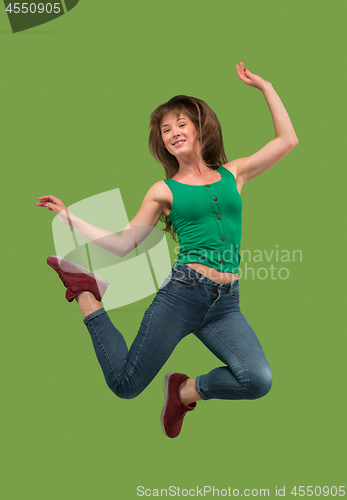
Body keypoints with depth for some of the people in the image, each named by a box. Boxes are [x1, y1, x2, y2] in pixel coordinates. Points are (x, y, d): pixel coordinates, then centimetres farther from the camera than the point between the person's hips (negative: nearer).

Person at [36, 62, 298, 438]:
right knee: (124, 384, 0)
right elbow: (122, 244, 8)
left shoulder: (233, 174, 14)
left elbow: (287, 140, 12)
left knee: (259, 381, -23)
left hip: (226, 303, 2)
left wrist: (264, 85, 12)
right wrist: (69, 218, 4)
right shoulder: (164, 191, 9)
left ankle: (187, 390, 8)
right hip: (182, 291, -2)